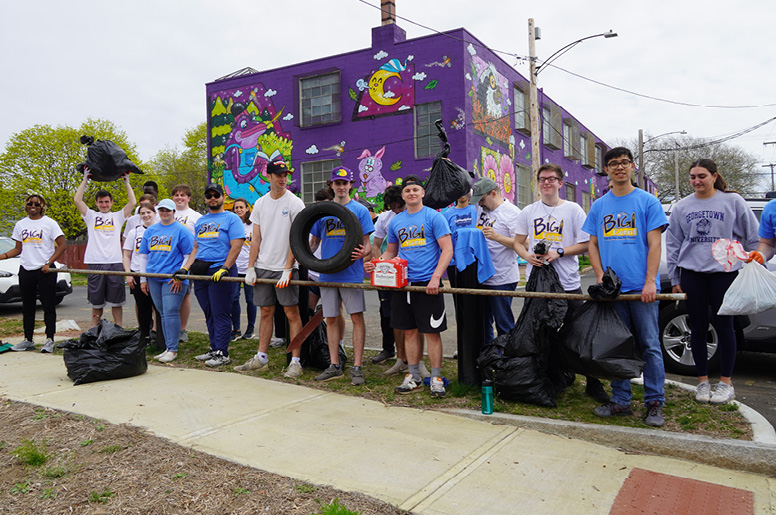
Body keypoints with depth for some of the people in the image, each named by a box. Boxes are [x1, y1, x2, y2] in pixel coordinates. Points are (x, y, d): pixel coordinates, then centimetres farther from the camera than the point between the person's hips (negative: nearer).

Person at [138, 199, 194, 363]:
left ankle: (172, 349, -3)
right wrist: (143, 279, 13)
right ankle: (168, 348, 18)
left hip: (173, 278, -6)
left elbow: (189, 256, -3)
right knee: (162, 313, 10)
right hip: (154, 278, 6)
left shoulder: (181, 231, 0)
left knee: (170, 312, -10)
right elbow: (143, 256, 18)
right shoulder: (150, 231, 16)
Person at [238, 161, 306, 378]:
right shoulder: (260, 203, 10)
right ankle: (261, 358, 21)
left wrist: (287, 269, -15)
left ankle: (295, 361, 2)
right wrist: (250, 267, 5)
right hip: (262, 267, 5)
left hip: (285, 268, -5)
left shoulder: (295, 202, -5)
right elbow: (256, 238, 11)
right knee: (266, 312, 11)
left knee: (292, 313, -3)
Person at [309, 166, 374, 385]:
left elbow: (366, 243, 0)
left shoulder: (359, 210, 2)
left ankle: (357, 367, 4)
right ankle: (334, 366, 17)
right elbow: (314, 241, 16)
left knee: (356, 317, -4)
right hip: (327, 273, 4)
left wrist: (363, 252, -23)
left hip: (351, 272, -4)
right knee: (330, 319, 7)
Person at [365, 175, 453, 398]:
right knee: (409, 331, 11)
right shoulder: (395, 222, 13)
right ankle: (413, 377, 22)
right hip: (403, 283, 5)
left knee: (432, 331, 0)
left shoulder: (434, 217, -3)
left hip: (427, 283, -5)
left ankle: (436, 379, 11)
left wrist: (436, 278, -18)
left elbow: (447, 249, -8)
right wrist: (375, 264, 2)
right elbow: (390, 252, 21)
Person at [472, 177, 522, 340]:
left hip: (502, 279, -8)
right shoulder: (481, 210, 12)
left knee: (504, 324, -1)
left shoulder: (512, 212, -10)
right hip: (482, 277, 8)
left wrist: (497, 237, -26)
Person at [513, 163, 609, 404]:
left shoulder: (573, 210, 2)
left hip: (568, 283, -3)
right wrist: (527, 255, -6)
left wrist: (558, 252, -14)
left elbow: (586, 244, -1)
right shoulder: (528, 211, 10)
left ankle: (593, 384, 12)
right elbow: (518, 242, 15)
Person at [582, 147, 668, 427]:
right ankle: (620, 401, 18)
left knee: (650, 346, -1)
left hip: (641, 288, -3)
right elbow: (592, 244, 13)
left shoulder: (648, 201, 3)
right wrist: (600, 276, -1)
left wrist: (650, 282, -12)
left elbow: (654, 244, -3)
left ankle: (654, 404, 8)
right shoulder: (599, 206, 13)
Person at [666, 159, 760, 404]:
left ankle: (725, 382, 16)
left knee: (724, 326, 2)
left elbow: (753, 237, 4)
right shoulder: (681, 207, 8)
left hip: (724, 271, -2)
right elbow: (673, 244, 11)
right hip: (691, 272, 2)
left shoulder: (732, 201, 1)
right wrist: (675, 280, 9)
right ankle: (703, 381, 17)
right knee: (698, 327, 5)